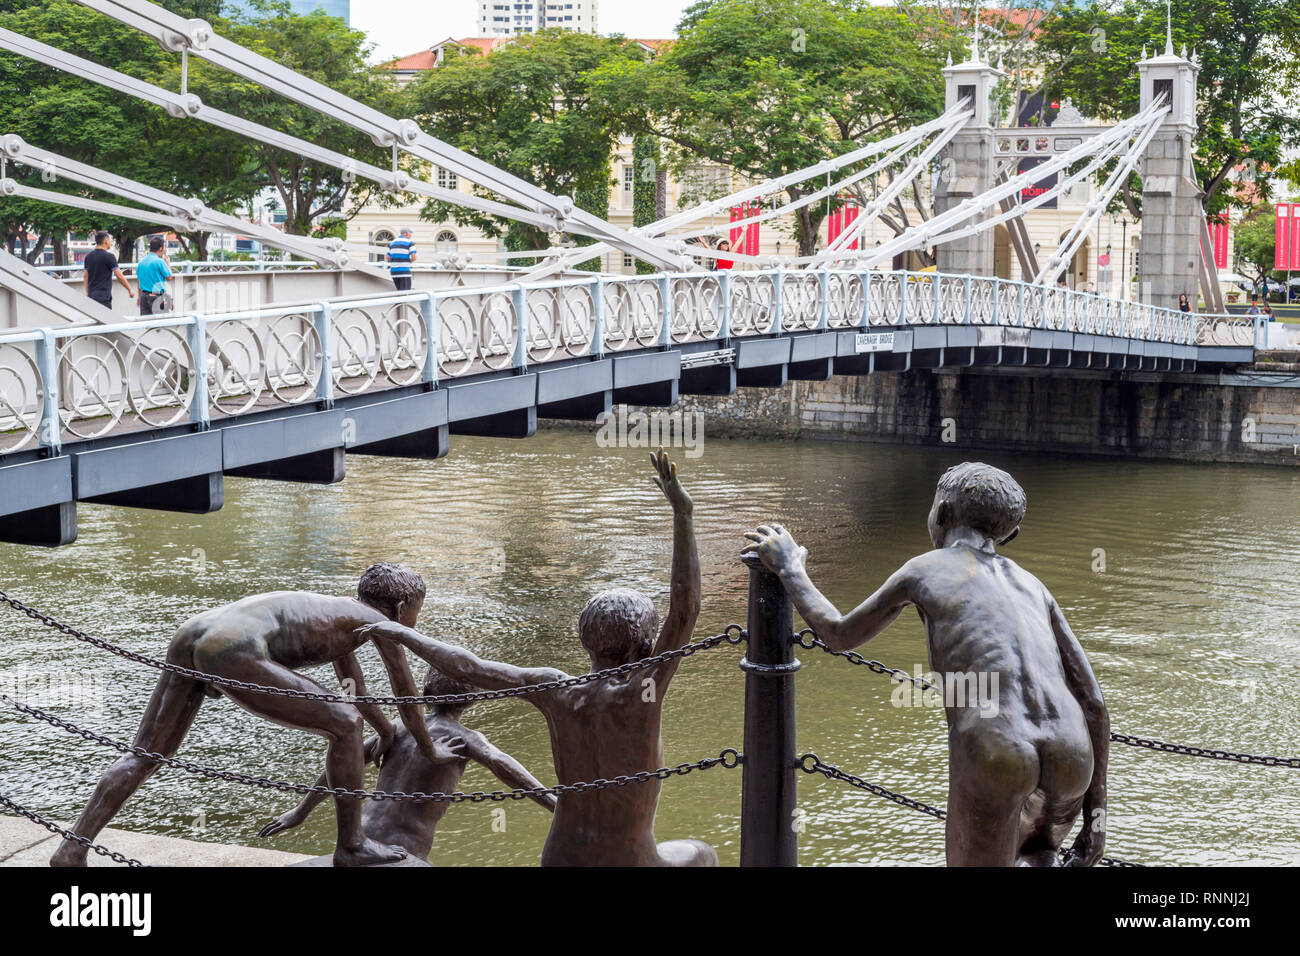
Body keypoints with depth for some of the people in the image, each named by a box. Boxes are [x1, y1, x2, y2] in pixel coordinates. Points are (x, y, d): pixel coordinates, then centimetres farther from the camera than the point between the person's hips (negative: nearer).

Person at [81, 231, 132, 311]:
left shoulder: (88, 256, 9)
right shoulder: (109, 256, -11)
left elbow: (85, 276, 13)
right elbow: (119, 276, -10)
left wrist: (87, 293, 20)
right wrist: (130, 290, 0)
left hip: (91, 295, 7)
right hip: (103, 297, -7)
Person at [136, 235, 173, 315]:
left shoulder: (141, 262, 9)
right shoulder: (160, 261, -12)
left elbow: (138, 280, 15)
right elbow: (169, 277, -3)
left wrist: (140, 297, 24)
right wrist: (167, 263, 11)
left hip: (144, 296, 7)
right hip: (156, 296, -7)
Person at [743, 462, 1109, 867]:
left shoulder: (921, 570, 16)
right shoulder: (1031, 585, 26)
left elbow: (840, 636, 29)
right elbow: (1093, 701, 21)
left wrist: (790, 570, 44)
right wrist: (1096, 814, 25)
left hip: (991, 757, -4)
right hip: (1071, 759, 5)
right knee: (1035, 853, 37)